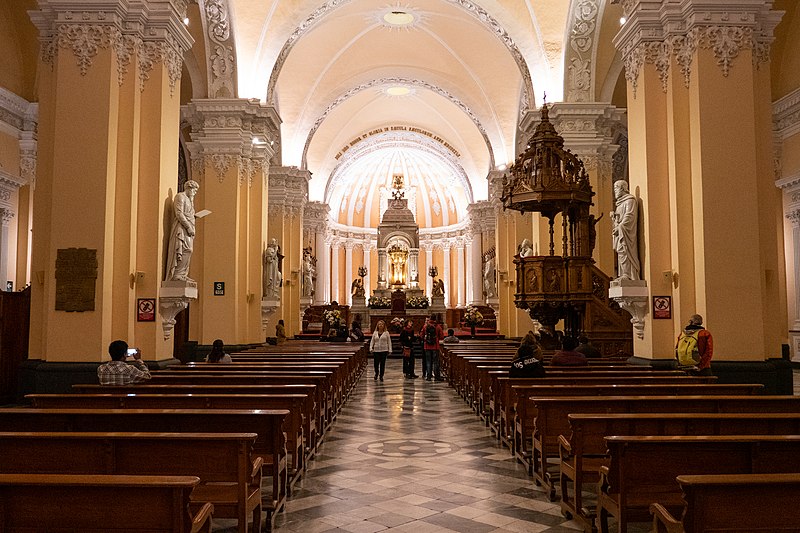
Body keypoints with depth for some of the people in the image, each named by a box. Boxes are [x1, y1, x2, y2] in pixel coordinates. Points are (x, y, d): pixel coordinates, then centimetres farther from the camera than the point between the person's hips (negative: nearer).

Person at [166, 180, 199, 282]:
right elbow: (179, 214, -15)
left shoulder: (188, 199, 25)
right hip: (181, 228, -10)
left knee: (187, 251, 5)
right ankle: (177, 275, -17)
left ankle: (182, 275, 7)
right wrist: (189, 227, -18)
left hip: (188, 229, 10)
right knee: (185, 250, -17)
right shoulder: (180, 196, -4)